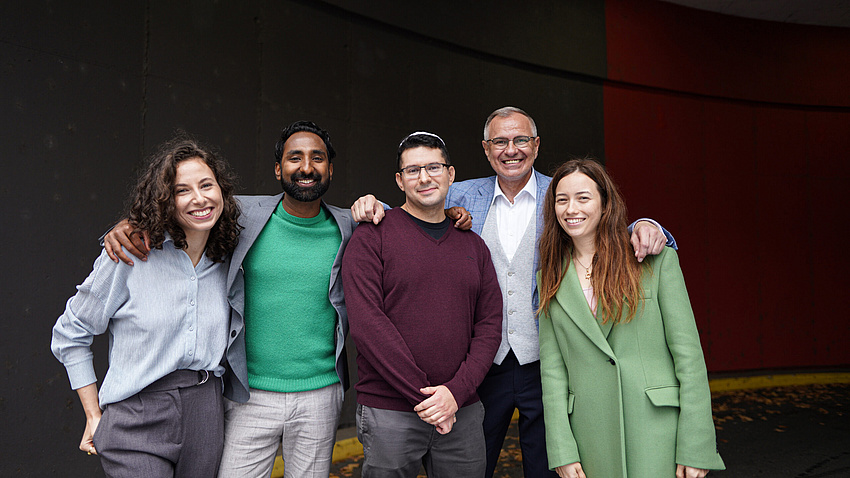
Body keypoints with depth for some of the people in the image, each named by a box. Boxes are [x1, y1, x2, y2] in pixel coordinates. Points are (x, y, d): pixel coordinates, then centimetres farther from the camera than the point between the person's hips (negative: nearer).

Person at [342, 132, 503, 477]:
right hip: (389, 412, -4)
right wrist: (422, 395, -14)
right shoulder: (372, 236, -4)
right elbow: (366, 322, -13)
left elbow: (490, 325, 5)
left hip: (462, 410, 4)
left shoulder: (473, 245, 10)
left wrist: (456, 391, -9)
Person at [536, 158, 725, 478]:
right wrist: (562, 450, -4)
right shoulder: (550, 278, 6)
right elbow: (552, 366, 3)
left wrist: (696, 448, -9)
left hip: (656, 427, -2)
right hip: (592, 433, 3)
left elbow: (688, 352, -5)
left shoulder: (656, 259, -3)